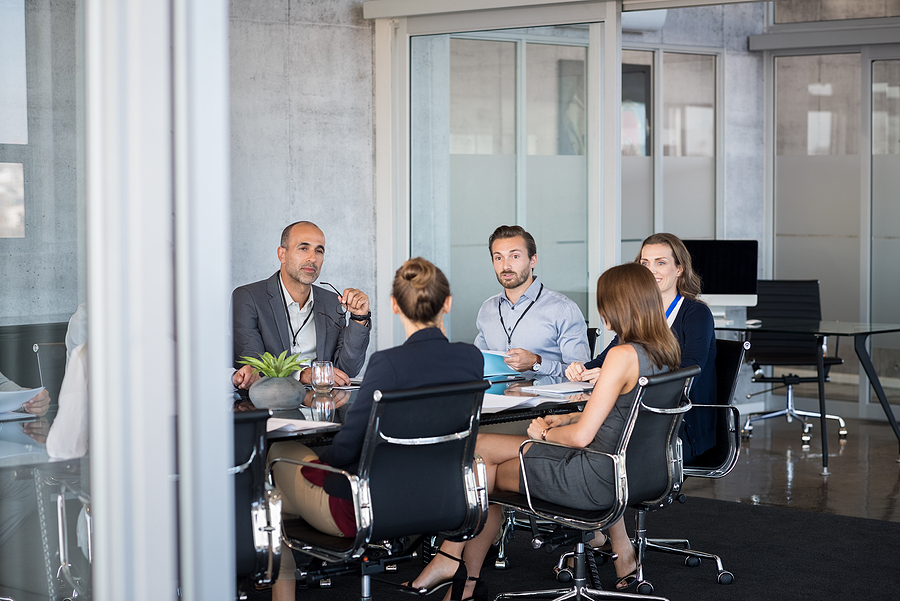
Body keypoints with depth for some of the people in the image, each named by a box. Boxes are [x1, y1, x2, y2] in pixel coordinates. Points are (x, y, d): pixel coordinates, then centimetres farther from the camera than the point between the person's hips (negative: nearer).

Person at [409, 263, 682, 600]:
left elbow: (581, 436, -22)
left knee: (485, 471, 11)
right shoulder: (664, 353, 2)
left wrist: (545, 433, -2)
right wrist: (565, 419, 11)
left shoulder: (623, 356, -24)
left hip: (599, 479, -9)